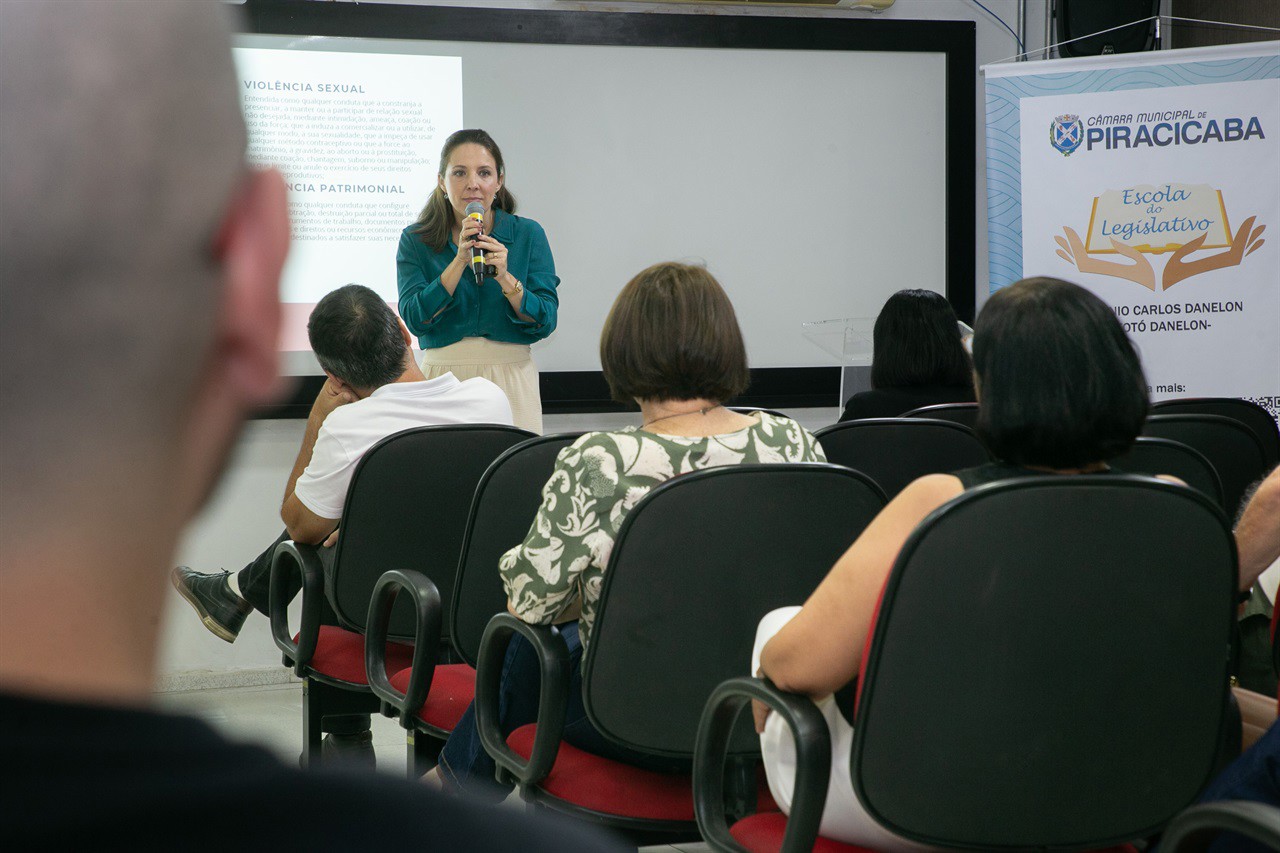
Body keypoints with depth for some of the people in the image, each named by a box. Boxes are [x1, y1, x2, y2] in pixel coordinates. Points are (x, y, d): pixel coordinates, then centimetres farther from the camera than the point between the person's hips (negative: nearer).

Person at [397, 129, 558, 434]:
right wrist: (459, 262, -17)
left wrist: (505, 279, -19)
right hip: (442, 379, 0)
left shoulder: (528, 234, 3)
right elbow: (415, 320, -10)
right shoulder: (415, 240, 3)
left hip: (511, 378, 0)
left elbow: (545, 323, -4)